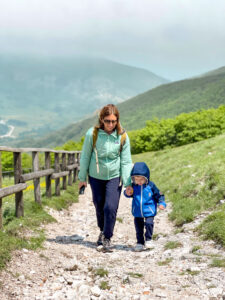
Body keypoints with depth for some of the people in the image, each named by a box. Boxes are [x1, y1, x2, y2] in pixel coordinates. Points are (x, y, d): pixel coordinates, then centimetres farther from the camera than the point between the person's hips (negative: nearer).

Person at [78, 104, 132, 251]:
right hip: (96, 177, 1)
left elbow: (126, 161, -7)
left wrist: (128, 183, -10)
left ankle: (107, 238, 8)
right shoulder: (92, 133, -16)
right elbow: (85, 156, -4)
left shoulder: (122, 136, -14)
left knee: (111, 207, -10)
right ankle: (102, 231, 41)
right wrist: (82, 178, 1)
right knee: (99, 207, 14)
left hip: (114, 176, -1)